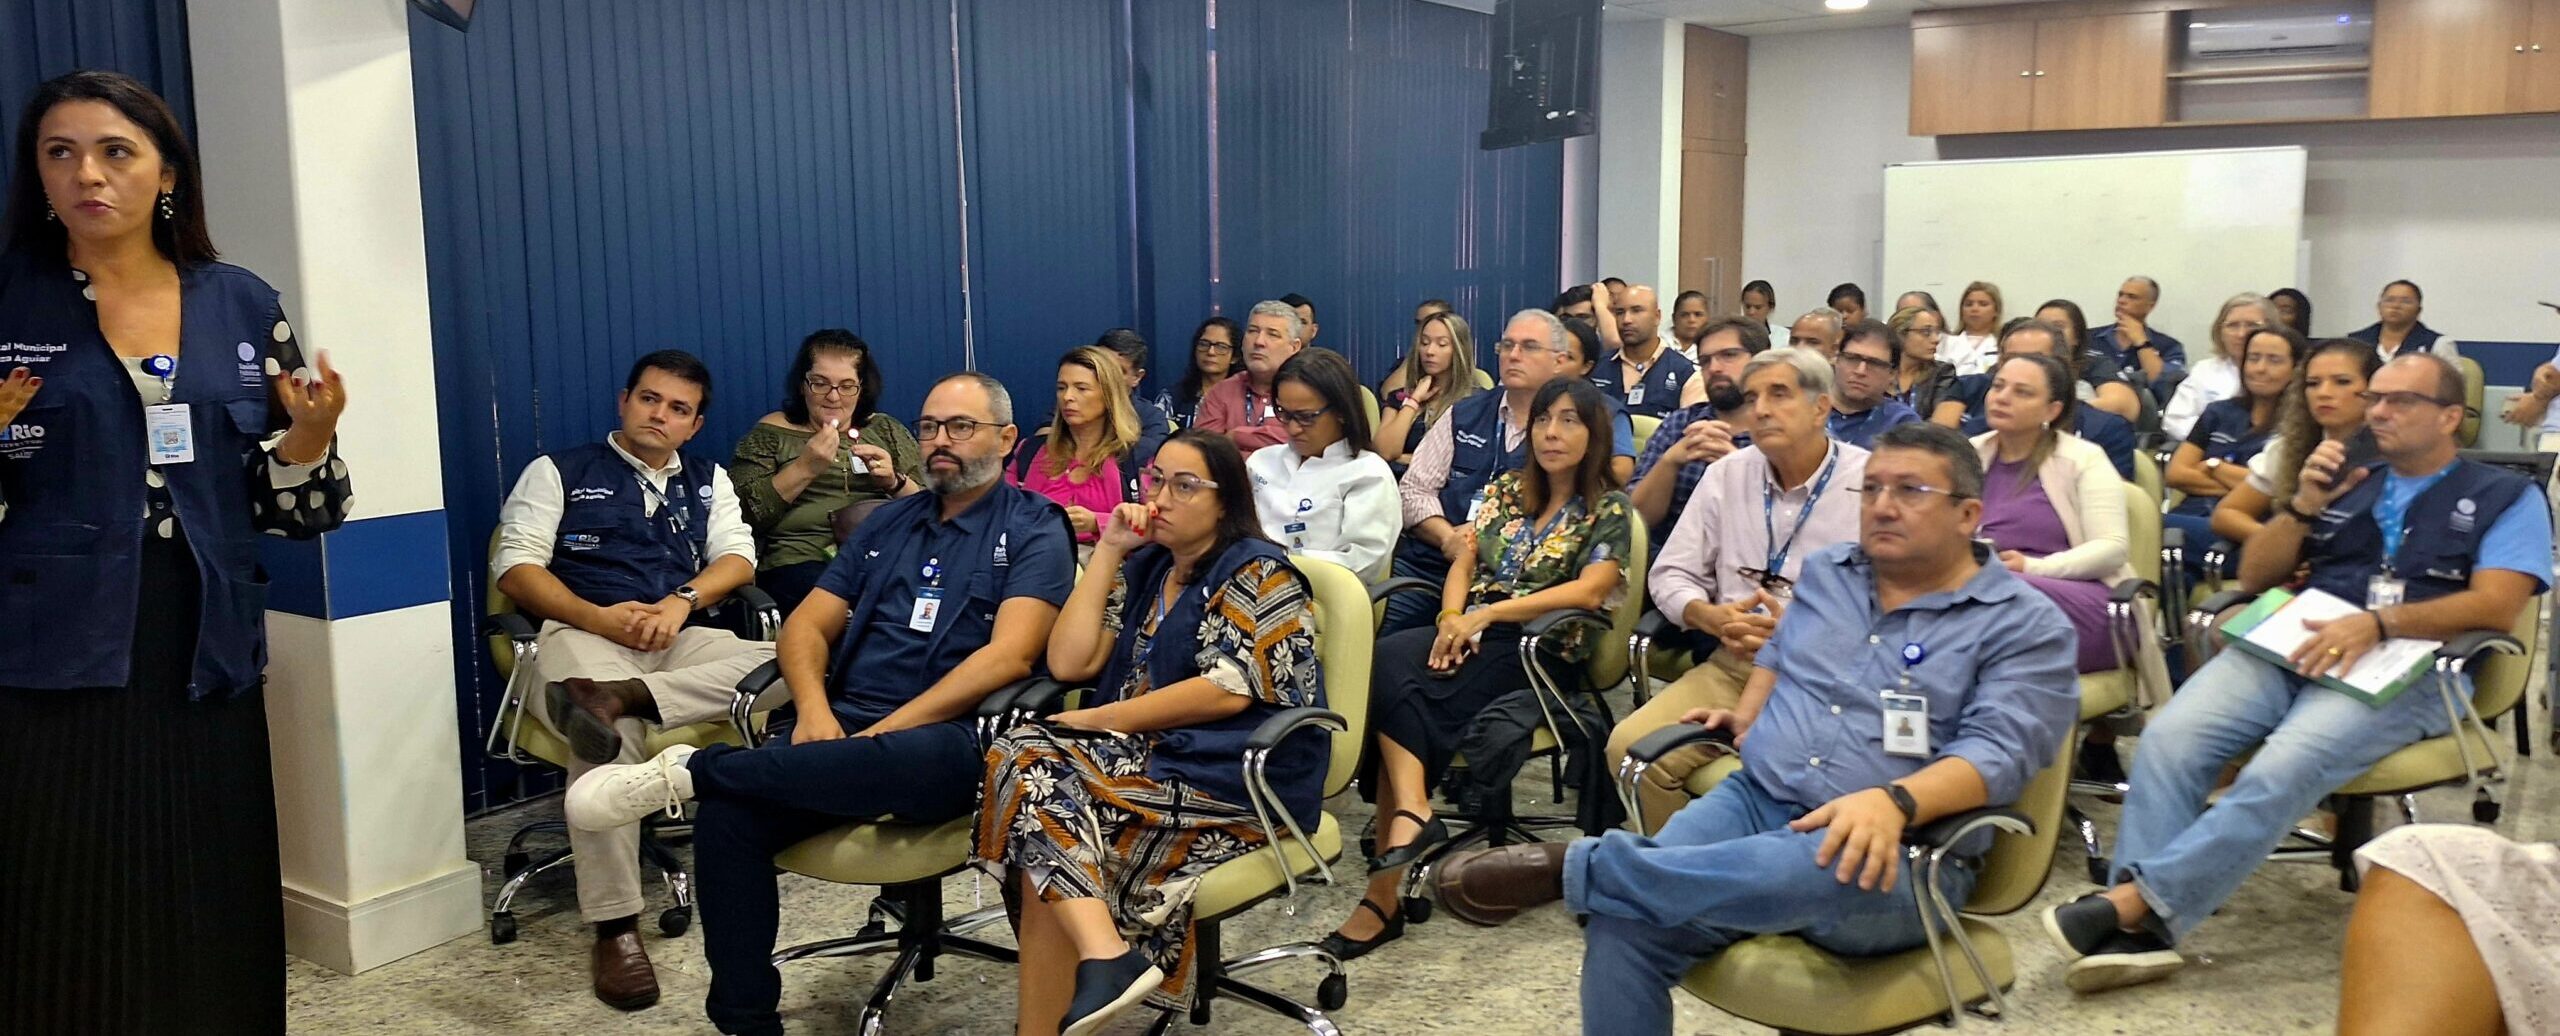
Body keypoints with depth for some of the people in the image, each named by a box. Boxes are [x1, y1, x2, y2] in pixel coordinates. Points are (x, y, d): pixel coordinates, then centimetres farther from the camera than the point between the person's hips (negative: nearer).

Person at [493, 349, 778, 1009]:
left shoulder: (708, 481, 26)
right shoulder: (560, 472, 15)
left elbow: (738, 555, 12)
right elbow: (515, 566, 4)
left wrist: (681, 600, -10)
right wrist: (598, 617, -13)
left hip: (679, 640, 4)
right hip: (581, 634, -3)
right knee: (610, 738, -38)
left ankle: (616, 698, -42)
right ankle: (614, 928, -35)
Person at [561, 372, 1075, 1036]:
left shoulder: (1034, 530, 3)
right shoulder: (890, 521, 21)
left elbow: (1010, 656, -11)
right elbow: (807, 627, 16)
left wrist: (885, 732, -17)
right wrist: (814, 712, -7)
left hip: (943, 739, -5)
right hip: (843, 723, 5)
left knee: (917, 759, -41)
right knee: (726, 816, -23)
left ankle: (691, 770, -29)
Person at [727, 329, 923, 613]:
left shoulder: (886, 430, 19)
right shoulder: (770, 433, 12)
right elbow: (742, 512, -1)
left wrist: (895, 482, -5)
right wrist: (803, 469, -8)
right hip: (799, 565, -2)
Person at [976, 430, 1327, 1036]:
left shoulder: (1259, 574, -1)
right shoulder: (1143, 568, 19)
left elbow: (1228, 689, -14)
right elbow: (1067, 663, 9)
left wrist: (1097, 720, -13)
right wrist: (1108, 551, 5)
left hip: (1239, 774, -7)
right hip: (1151, 757, 7)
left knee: (1043, 787, -25)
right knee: (1030, 756, -23)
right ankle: (1106, 956, -34)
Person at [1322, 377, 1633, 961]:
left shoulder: (1609, 510, 4)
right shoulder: (1507, 490, 20)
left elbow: (1590, 591, -10)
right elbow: (1464, 563, 16)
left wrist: (1486, 613, -15)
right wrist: (1452, 618, -7)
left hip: (1541, 651, -5)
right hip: (1471, 634, 5)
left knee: (1397, 698, -29)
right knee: (1388, 662, -30)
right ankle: (1412, 811, -42)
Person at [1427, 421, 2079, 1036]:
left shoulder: (2024, 625, 0)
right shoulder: (1827, 571, 18)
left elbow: (1999, 751, -14)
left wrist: (1895, 803, -32)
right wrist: (1747, 715, 13)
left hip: (1897, 853, -5)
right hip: (1756, 802, 5)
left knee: (1826, 872, -42)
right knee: (1624, 922, -24)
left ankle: (1571, 868, -31)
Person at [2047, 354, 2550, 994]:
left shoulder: (2505, 498, 13)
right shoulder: (2347, 480, 26)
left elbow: (2497, 605, -4)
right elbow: (2254, 577, 21)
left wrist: (2376, 622, -18)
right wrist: (2304, 505, 5)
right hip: (2291, 647, 4)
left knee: (2285, 765, -35)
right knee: (2169, 737, -26)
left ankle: (2134, 901, -35)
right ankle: (2139, 931, -32)